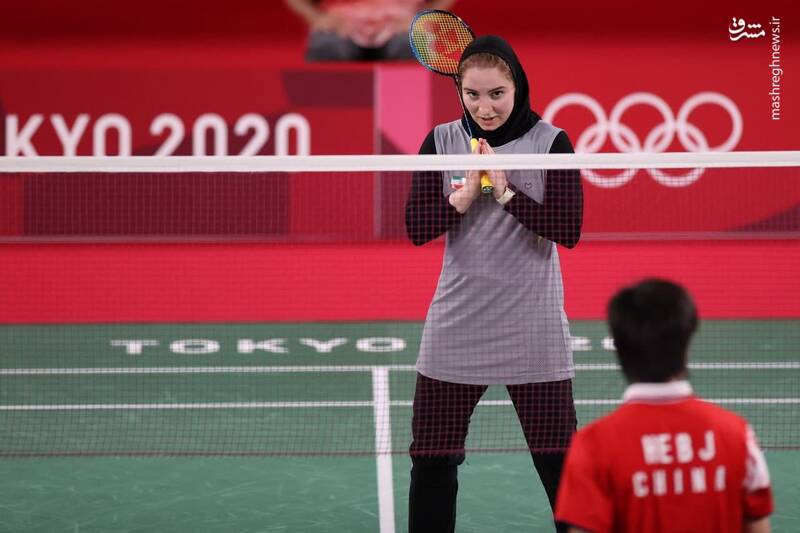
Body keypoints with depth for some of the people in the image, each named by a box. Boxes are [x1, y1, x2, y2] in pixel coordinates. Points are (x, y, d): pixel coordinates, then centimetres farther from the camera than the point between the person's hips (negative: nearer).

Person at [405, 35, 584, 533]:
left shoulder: (551, 141, -5)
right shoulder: (441, 141, 2)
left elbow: (568, 229, -13)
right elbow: (417, 228, -2)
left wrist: (506, 192, -20)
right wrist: (461, 199, -17)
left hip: (532, 327, -2)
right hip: (456, 324, 3)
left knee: (559, 461, 1)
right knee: (432, 459, 7)